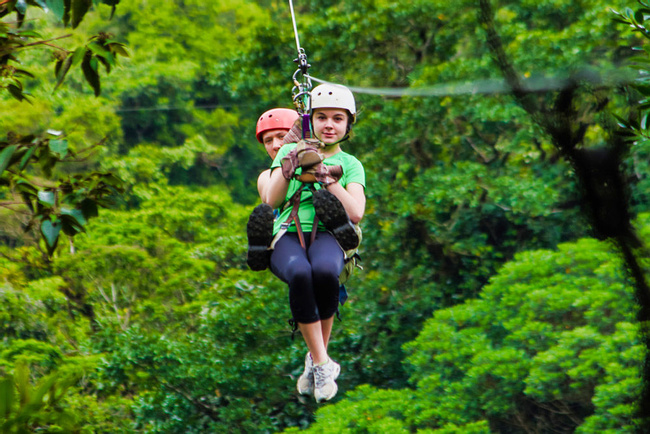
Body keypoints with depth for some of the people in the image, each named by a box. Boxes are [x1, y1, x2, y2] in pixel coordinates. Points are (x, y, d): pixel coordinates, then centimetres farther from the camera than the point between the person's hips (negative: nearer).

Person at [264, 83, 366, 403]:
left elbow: (356, 213, 3)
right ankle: (322, 364, -31)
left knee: (324, 271, -38)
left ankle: (316, 359, -20)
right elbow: (271, 201, 9)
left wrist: (325, 175, -1)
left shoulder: (350, 164, 21)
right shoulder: (289, 151, 22)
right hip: (288, 235, 0)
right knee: (300, 273, -38)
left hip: (326, 235, 0)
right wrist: (289, 166, -4)